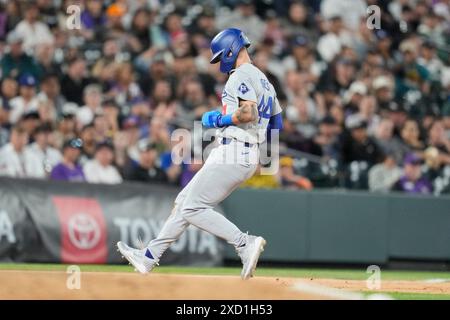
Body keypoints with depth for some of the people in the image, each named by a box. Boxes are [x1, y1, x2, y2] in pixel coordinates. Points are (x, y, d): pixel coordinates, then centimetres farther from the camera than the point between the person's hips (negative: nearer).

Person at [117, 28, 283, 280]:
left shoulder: (240, 76, -10)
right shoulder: (264, 81, 20)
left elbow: (249, 112, -25)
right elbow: (277, 123, 21)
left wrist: (218, 120, -11)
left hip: (232, 154, -10)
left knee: (194, 209, -10)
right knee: (185, 202, 13)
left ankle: (245, 243, -18)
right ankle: (149, 257, 17)